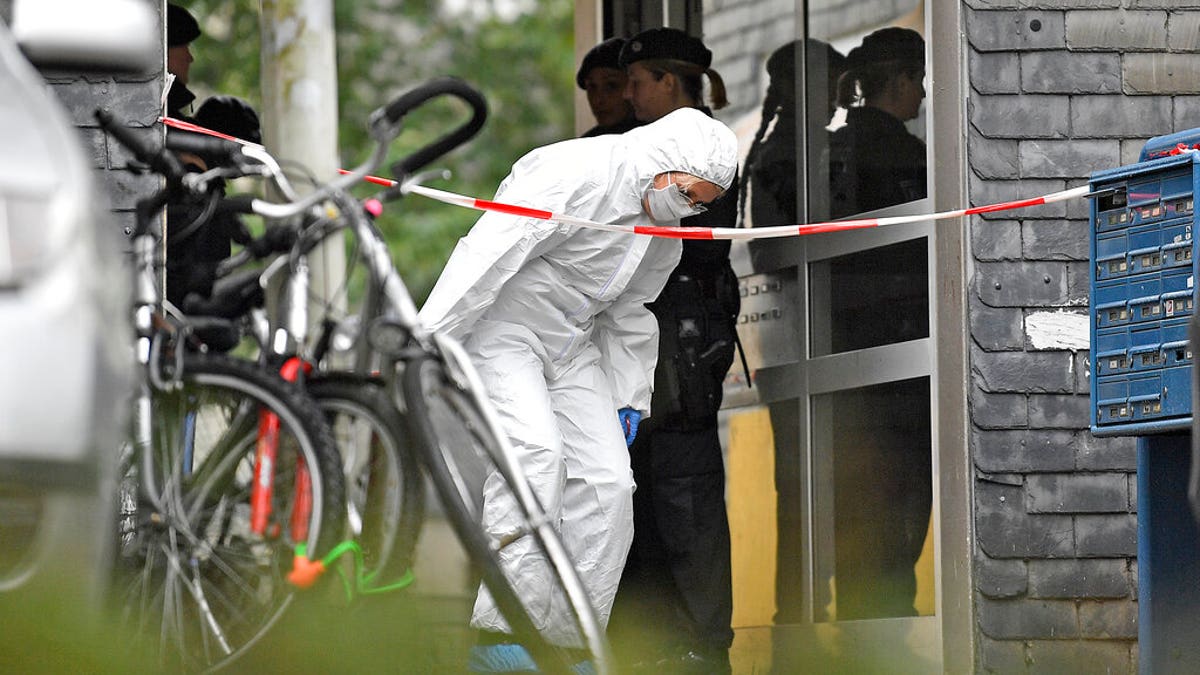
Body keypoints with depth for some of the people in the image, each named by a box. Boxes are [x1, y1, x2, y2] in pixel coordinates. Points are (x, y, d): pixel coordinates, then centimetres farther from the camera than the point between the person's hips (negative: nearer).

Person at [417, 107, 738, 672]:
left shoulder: (665, 233, 7)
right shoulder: (573, 176, -22)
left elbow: (629, 317, 22)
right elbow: (485, 258, -26)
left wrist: (629, 398, 19)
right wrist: (427, 345, -28)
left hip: (571, 349, 8)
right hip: (502, 330, -8)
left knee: (607, 481, -4)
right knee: (536, 448, -28)